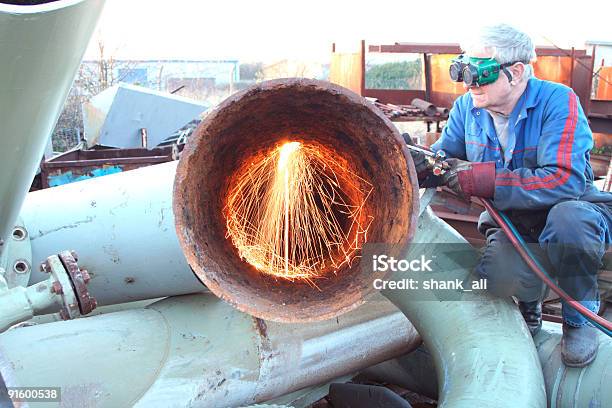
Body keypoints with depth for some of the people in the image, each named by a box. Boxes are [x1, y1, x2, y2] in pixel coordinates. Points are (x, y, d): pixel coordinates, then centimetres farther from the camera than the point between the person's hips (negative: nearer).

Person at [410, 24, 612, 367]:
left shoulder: (557, 101, -19)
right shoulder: (467, 107, -3)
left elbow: (566, 181, -31)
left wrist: (482, 178, -34)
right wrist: (419, 164, -21)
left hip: (575, 212, -2)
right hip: (511, 223, 3)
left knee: (568, 218, -39)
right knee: (500, 277, -30)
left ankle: (580, 315, -9)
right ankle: (532, 294, 11)